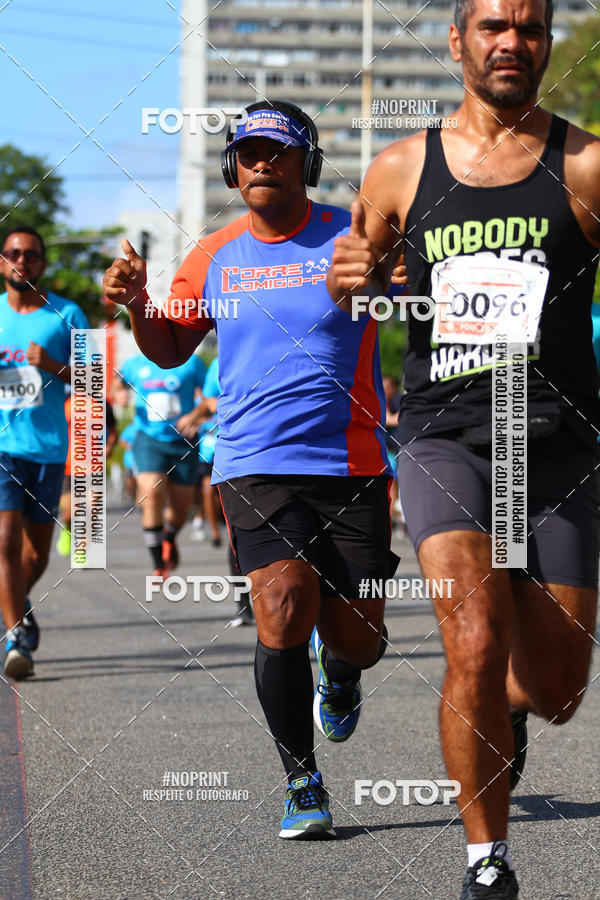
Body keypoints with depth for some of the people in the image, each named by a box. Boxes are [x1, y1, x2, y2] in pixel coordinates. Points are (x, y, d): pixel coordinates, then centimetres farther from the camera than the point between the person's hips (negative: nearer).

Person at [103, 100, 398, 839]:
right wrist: (135, 303, -3)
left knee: (357, 638, 2)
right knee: (282, 612, -19)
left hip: (350, 467, -1)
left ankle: (339, 671, 43)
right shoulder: (215, 257, 8)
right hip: (254, 466, 1)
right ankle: (302, 784, -1)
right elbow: (171, 349, 18)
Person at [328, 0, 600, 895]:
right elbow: (360, 288, 21)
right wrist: (349, 280, -2)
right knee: (476, 645, -21)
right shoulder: (400, 170, 7)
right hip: (444, 439, 0)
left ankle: (499, 712, 42)